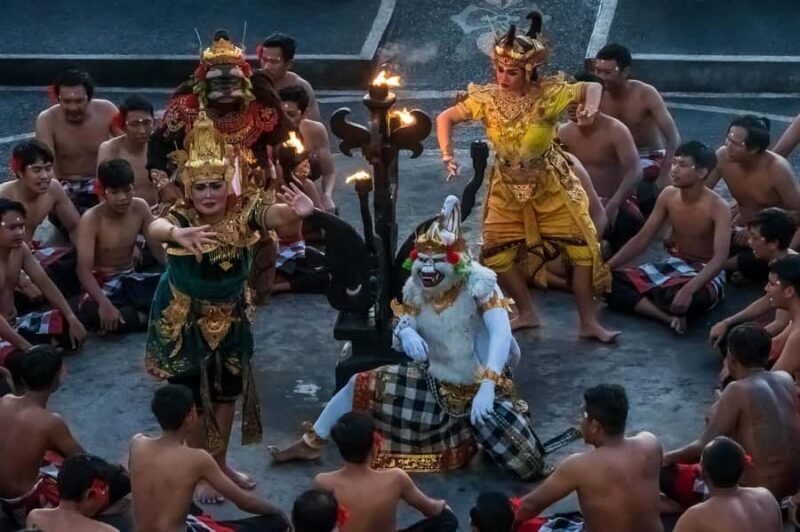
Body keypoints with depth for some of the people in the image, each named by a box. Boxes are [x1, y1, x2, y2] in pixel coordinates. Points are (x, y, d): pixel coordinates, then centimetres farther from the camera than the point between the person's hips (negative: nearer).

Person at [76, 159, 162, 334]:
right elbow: (84, 270, -26)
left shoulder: (140, 207, -5)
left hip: (130, 279, 4)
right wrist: (104, 303, -42)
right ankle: (146, 318, -23)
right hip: (102, 283, -4)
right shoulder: (91, 219, -19)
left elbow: (158, 248, 0)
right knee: (90, 309, -39)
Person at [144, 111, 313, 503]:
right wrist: (176, 234, -72)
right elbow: (155, 227, -48)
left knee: (228, 391, 18)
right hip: (185, 319, -3)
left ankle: (220, 464, 38)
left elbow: (275, 214, -39)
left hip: (230, 315, 4)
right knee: (193, 396, 8)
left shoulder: (244, 211, -19)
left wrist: (297, 212, -64)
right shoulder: (182, 217, -26)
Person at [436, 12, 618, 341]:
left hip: (550, 185, -2)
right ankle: (527, 314, 23)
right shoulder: (486, 98, -16)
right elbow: (446, 119, -7)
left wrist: (591, 107, -34)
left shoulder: (548, 93, -21)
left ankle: (588, 323, 8)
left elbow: (592, 87, -11)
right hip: (508, 188, 2)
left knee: (583, 247, -5)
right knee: (497, 253, 1)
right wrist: (447, 154, -22)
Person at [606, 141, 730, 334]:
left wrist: (689, 289, -45)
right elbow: (642, 238, 3)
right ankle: (670, 318, -32)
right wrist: (607, 266, -8)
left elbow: (720, 258, -29)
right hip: (674, 266, 7)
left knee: (683, 298, -44)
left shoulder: (718, 207, -19)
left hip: (705, 274, -7)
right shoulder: (668, 195, -1)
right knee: (611, 282, -16)